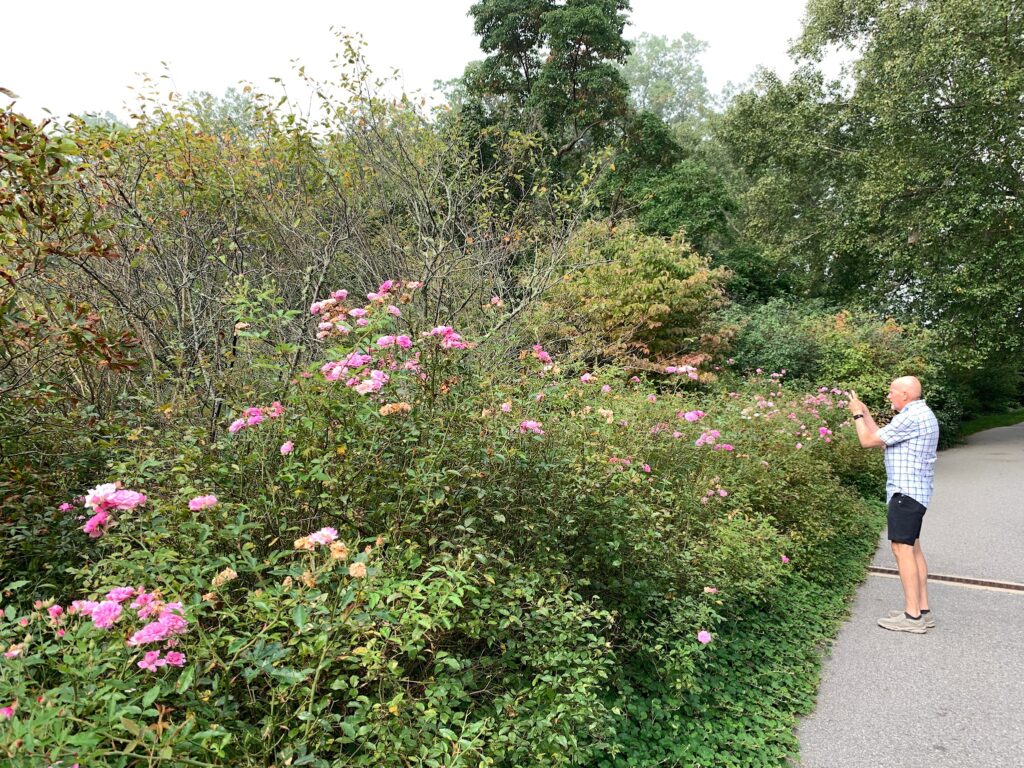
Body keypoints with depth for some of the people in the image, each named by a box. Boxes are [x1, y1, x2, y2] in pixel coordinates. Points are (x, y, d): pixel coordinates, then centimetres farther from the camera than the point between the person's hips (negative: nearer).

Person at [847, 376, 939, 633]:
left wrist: (857, 414, 0)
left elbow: (868, 440, -15)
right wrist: (865, 413, 19)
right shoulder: (921, 415, 16)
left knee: (903, 548, -8)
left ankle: (913, 616, -6)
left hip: (906, 492, -11)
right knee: (913, 548, 14)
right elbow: (882, 437, 20)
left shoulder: (911, 418, -18)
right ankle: (923, 610, 18)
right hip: (914, 491, 11)